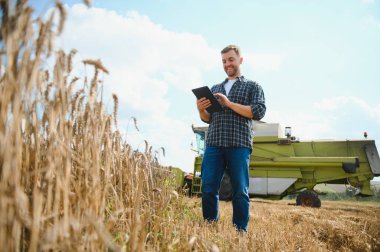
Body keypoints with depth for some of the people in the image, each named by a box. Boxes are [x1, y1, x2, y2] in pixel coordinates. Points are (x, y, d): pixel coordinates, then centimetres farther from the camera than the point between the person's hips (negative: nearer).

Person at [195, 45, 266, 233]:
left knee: (240, 191, 0)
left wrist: (229, 103, -11)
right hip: (214, 144, 4)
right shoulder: (215, 88, 24)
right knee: (208, 189, -2)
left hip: (239, 145, -3)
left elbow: (259, 112, -4)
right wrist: (201, 110, -1)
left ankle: (240, 232, 11)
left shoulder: (253, 86, 12)